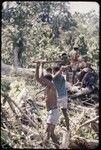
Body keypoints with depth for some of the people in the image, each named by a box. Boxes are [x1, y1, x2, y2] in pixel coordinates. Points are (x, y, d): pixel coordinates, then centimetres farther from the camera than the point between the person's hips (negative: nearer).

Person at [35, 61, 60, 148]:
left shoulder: (52, 85, -11)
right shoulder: (47, 86, 13)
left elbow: (41, 78, -24)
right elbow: (38, 79, 15)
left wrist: (42, 67, -13)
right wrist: (37, 67, 6)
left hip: (54, 111, -9)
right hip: (51, 112, 9)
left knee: (48, 131, -20)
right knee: (51, 133, 13)